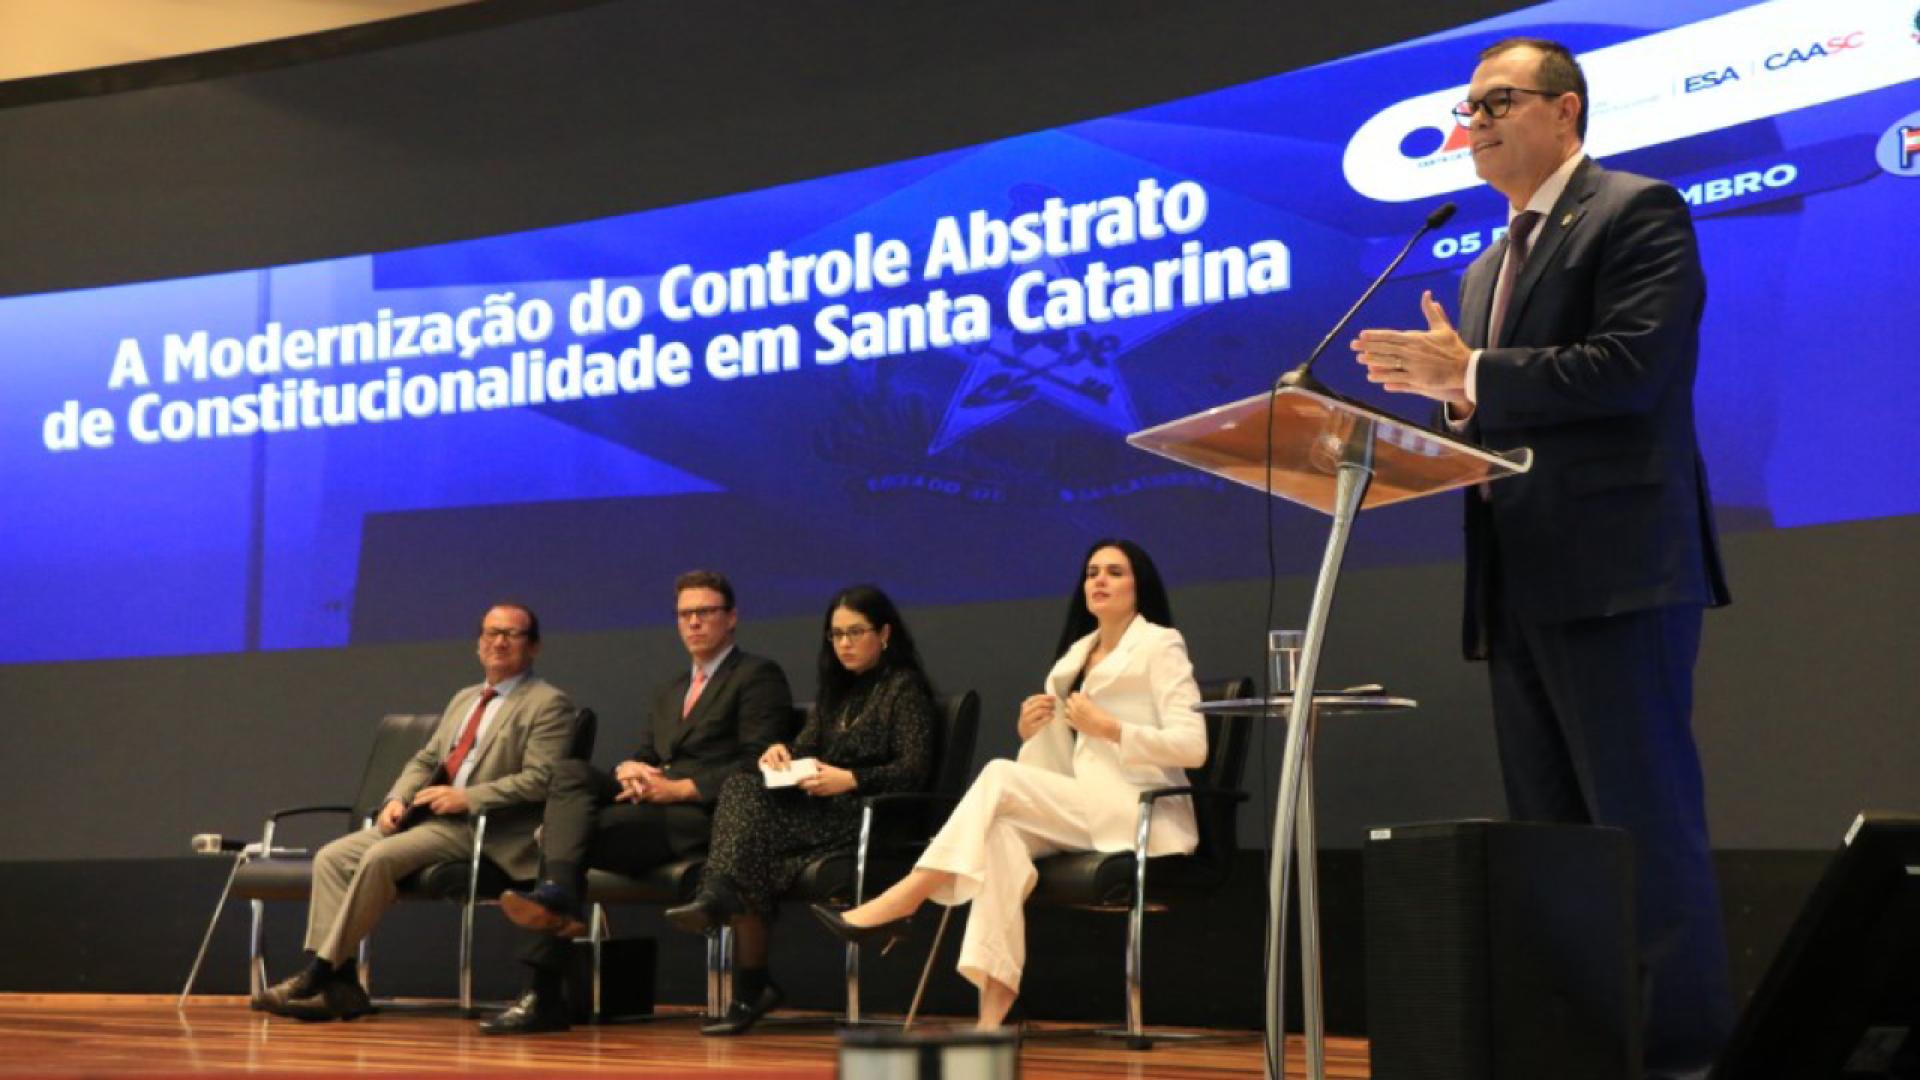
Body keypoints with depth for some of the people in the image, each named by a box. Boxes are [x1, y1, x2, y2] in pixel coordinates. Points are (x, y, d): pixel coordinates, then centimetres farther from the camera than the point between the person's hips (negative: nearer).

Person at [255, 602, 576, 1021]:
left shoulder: (548, 704, -2)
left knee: (380, 857, -28)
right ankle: (338, 984, -15)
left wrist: (467, 798, -19)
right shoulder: (464, 699, 25)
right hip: (425, 816, 8)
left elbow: (540, 780, -13)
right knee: (332, 857, -10)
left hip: (481, 829, -8)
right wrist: (397, 799, 2)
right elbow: (424, 761, 23)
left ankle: (319, 973, -20)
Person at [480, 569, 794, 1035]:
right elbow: (643, 754, 21)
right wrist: (630, 770, -3)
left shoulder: (759, 676, 5)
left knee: (562, 829, -22)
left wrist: (681, 788, -14)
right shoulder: (668, 694, 30)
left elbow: (756, 766, -7)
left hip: (706, 814, -7)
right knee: (570, 771, -19)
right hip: (650, 804, 7)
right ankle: (556, 896, -33)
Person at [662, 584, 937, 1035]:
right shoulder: (836, 689, 26)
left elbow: (914, 769, -8)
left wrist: (850, 779, -19)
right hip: (821, 811, 7)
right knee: (745, 784, -23)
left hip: (864, 816, -7)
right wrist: (780, 752, -8)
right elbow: (806, 746, 16)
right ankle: (720, 897, -34)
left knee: (754, 826, -28)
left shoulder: (904, 687, 3)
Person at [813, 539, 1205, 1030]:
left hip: (1143, 817, -6)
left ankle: (896, 906, -26)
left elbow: (1193, 747, -11)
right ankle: (993, 1014, -39)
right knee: (1004, 833, -29)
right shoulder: (1077, 653, 21)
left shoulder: (1160, 644, 2)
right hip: (1085, 812, 6)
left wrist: (1108, 728, -17)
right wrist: (1033, 731, -4)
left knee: (1002, 776, -26)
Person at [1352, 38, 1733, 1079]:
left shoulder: (1637, 213, -2)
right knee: (1550, 839, 9)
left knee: (1647, 829, -9)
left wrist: (1473, 376, -16)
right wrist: (1448, 393, 1)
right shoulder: (1488, 268, 23)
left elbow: (1635, 367, -16)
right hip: (1517, 590, 9)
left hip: (1614, 574, -9)